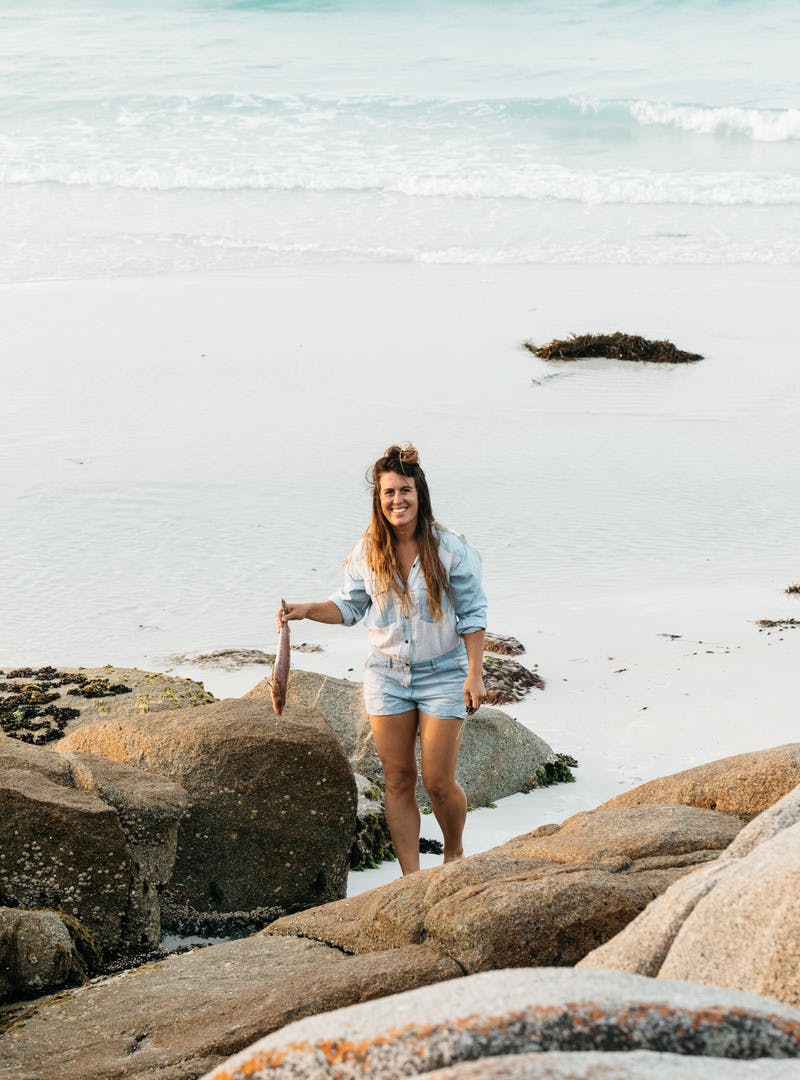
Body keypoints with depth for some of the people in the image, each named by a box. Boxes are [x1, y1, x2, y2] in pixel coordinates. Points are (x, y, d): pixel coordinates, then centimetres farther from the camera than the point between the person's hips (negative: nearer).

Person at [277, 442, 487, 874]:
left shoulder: (450, 549, -10)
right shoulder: (368, 552, -2)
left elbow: (472, 614, -6)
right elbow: (349, 606, 9)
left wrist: (475, 674, -10)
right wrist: (307, 610, -9)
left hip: (442, 676, -3)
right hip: (387, 676, 3)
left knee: (439, 782, -2)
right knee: (398, 781, 5)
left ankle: (454, 852, 27)